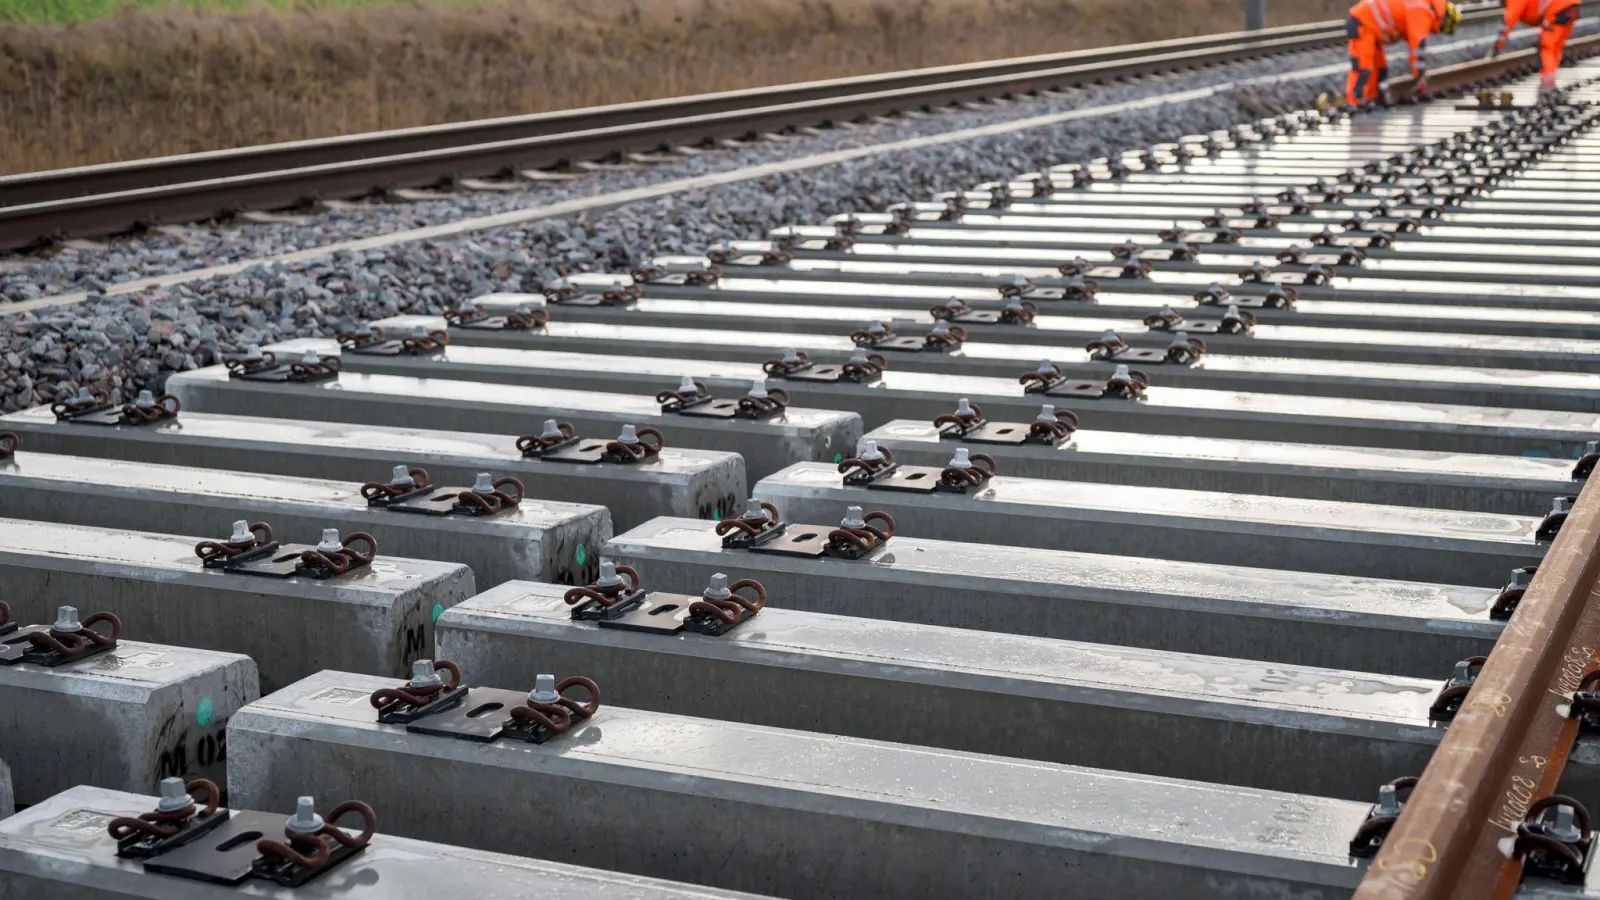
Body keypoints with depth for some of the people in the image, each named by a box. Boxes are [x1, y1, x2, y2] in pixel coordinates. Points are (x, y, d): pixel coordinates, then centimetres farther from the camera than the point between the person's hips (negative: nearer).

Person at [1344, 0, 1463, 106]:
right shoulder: (1421, 11, -16)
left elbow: (1415, 43, 25)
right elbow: (1419, 46, -19)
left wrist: (1421, 76, 27)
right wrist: (1421, 80, -16)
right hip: (1362, 25, -11)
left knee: (1379, 71, 13)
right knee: (1362, 69, -17)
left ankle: (1370, 101, 15)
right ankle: (1352, 105, -21)